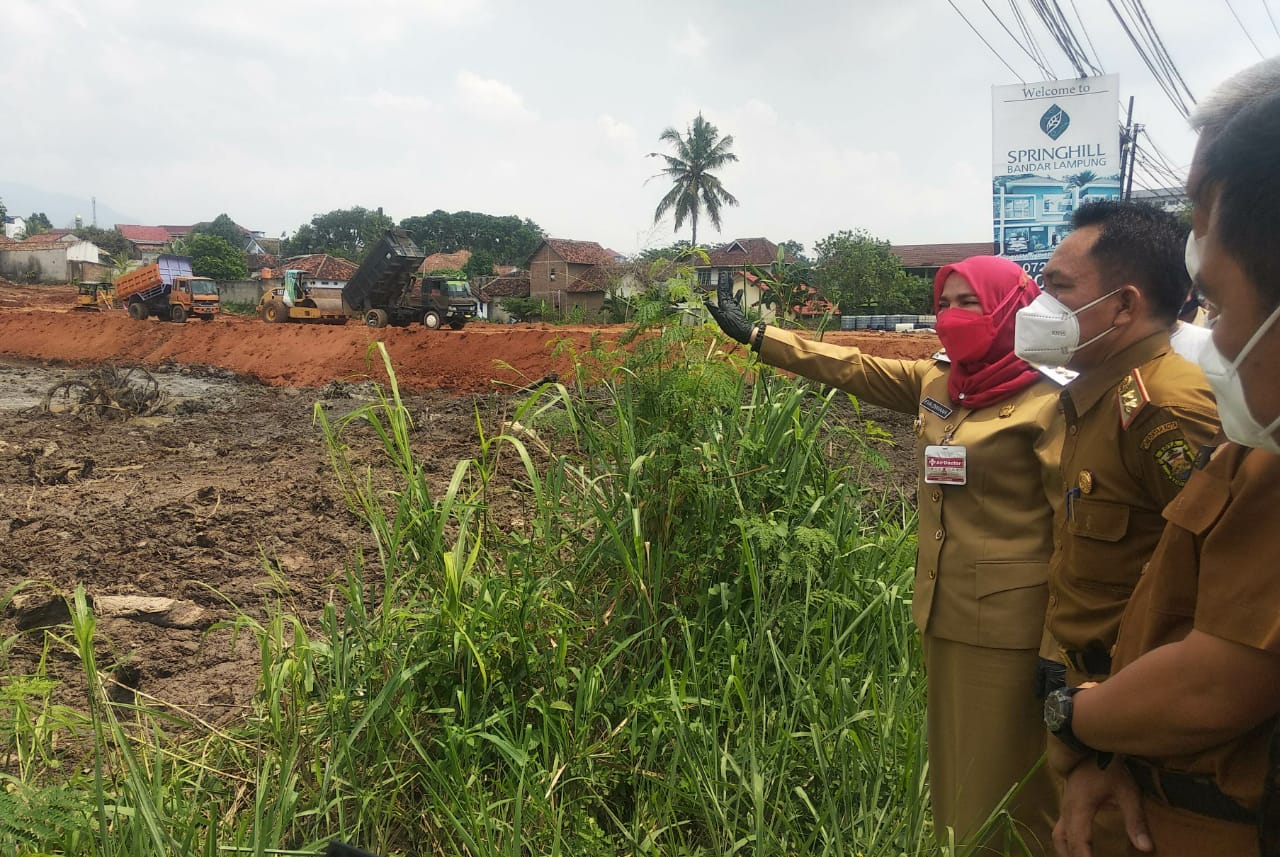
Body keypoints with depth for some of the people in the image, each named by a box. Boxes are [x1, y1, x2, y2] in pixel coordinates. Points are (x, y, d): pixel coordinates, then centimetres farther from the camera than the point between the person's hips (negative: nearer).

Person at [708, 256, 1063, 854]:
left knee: (1003, 790, 5)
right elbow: (850, 367, 13)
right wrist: (754, 334, 15)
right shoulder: (935, 384, 7)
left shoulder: (1046, 399, -11)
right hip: (945, 616, 7)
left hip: (1006, 627, -7)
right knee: (952, 778, 18)